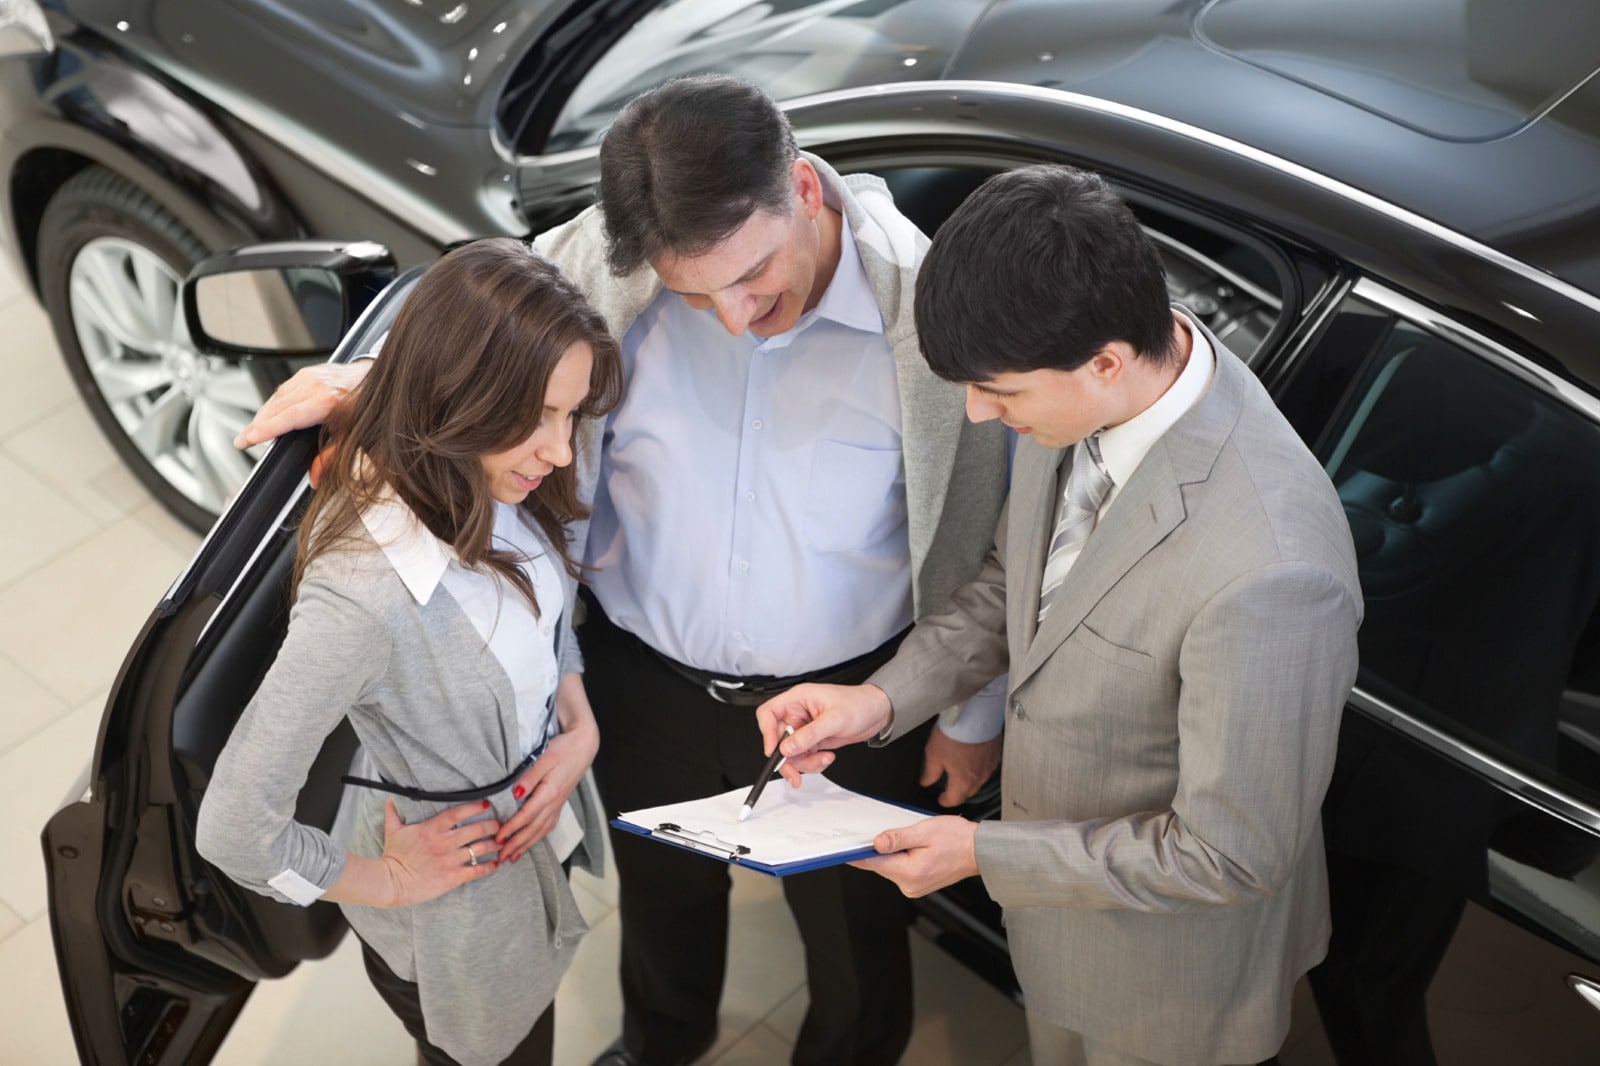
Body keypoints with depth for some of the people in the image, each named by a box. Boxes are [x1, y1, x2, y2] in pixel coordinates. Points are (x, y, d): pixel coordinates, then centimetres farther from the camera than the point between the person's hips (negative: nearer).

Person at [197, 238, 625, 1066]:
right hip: (459, 922, -7)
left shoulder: (495, 491, -18)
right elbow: (234, 829, -34)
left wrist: (581, 725, -10)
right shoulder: (363, 599, -41)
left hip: (539, 831, 7)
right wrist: (384, 883, -18)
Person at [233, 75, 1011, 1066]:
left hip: (849, 695, -2)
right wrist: (371, 379, -21)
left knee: (854, 917, 23)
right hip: (648, 679, 3)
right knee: (661, 888, 31)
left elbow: (982, 531, -12)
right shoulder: (600, 262, -22)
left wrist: (976, 714, -2)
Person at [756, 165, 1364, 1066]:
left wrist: (985, 854, -22)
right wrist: (888, 697, -10)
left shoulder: (1266, 570, -42)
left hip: (1173, 966, -6)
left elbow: (1232, 854, -29)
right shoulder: (1082, 387, -17)